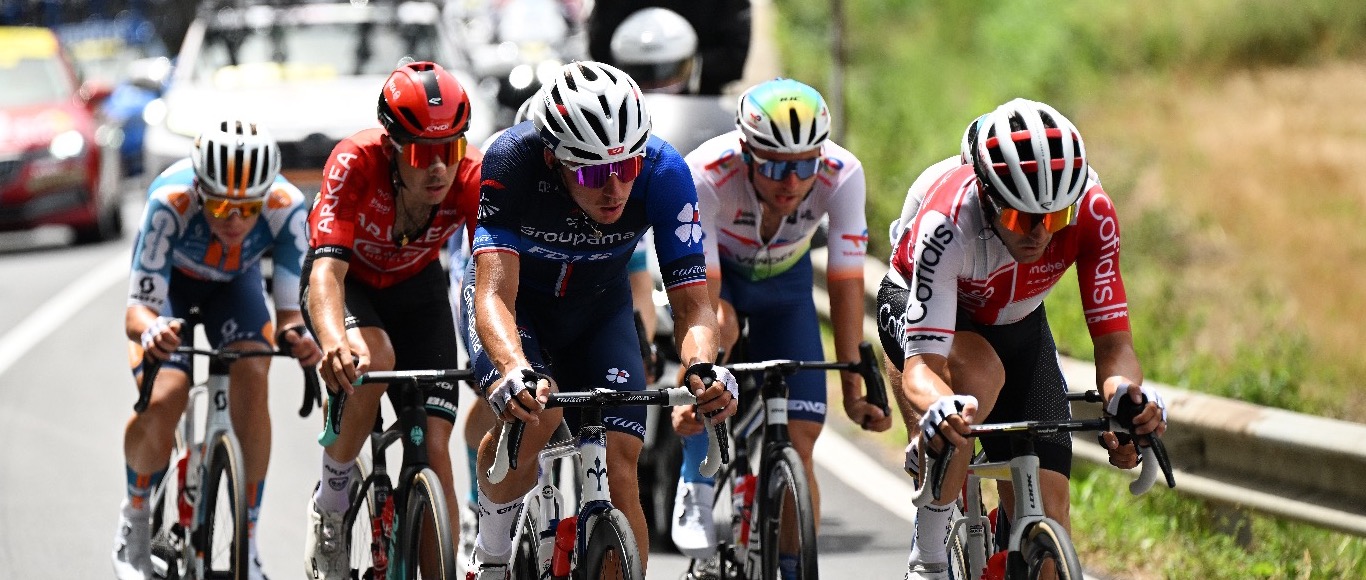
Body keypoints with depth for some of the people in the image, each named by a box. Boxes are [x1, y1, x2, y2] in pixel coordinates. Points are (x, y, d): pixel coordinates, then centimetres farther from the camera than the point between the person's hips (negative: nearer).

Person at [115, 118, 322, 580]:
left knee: (252, 378, -26)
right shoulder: (170, 202, -40)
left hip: (234, 282, 1)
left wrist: (296, 334, -54)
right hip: (170, 278, -1)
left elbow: (290, 306, -30)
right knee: (163, 399, -23)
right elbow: (138, 309, -40)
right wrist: (152, 329, -63)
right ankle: (135, 516, 7)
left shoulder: (286, 207, -35)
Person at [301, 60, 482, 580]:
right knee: (373, 359, -35)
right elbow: (326, 269, -45)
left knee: (434, 448, -11)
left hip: (415, 287, 2)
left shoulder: (471, 177, -31)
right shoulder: (356, 162, -36)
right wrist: (333, 340, -65)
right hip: (349, 279, -2)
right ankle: (329, 504, -13)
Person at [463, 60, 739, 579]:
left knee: (619, 464, -14)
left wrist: (702, 367, -51)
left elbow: (692, 304, -29)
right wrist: (516, 370, -63)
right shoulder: (512, 161, -36)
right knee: (534, 410, -31)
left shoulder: (663, 172, -30)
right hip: (520, 304, -2)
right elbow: (495, 294, -42)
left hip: (599, 309, 2)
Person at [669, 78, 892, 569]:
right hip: (714, 271, -2)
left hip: (783, 280, 2)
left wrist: (855, 391, -30)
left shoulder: (842, 175, -31)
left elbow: (846, 287, -28)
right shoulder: (705, 175, -37)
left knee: (799, 437, -8)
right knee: (718, 326, -37)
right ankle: (695, 491, -22)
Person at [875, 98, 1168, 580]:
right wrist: (939, 410, -69)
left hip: (1016, 324, 3)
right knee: (979, 372, -39)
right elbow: (922, 364, -45)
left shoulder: (1091, 214, -31)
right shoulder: (948, 224, -40)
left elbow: (1112, 341, -32)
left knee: (1046, 518, -11)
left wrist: (1125, 392, -55)